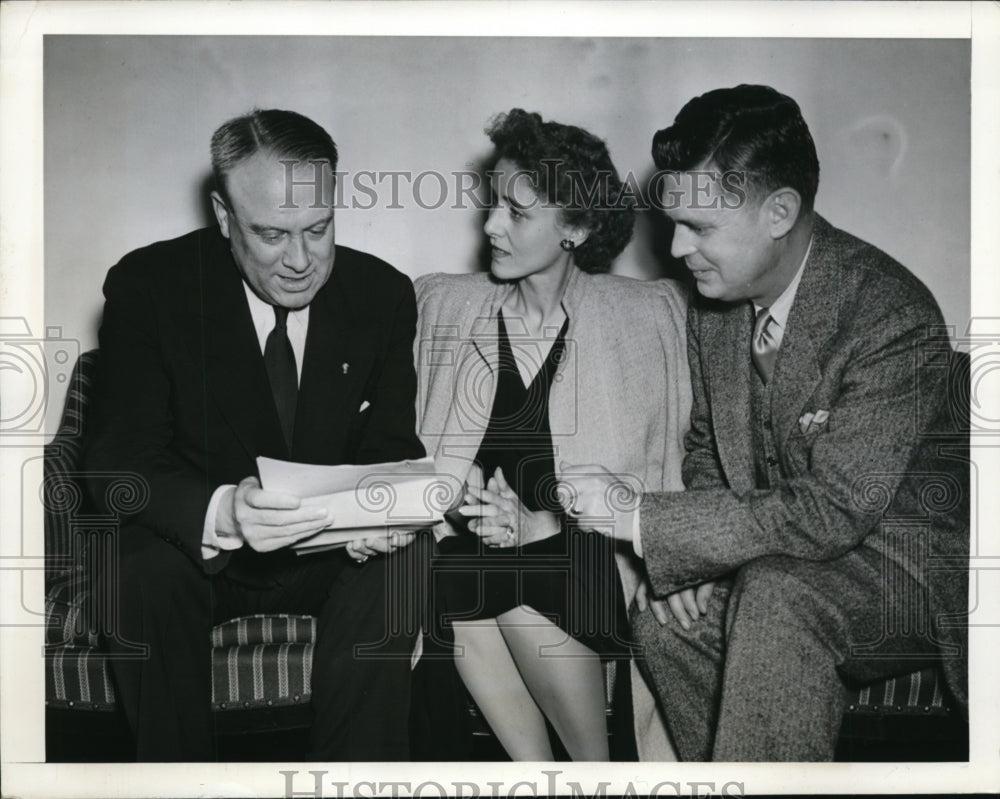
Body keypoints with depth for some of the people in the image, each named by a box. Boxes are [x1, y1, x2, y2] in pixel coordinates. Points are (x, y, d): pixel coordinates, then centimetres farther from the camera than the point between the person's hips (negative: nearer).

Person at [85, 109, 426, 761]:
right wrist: (222, 511, -40)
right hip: (195, 550, -1)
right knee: (145, 572, -33)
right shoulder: (148, 285, -12)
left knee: (402, 565, -28)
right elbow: (119, 458, -18)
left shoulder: (382, 294, -4)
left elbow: (392, 446, -1)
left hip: (332, 555, 2)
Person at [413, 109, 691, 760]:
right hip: (469, 541, 3)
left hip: (589, 542, -3)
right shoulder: (448, 307, 12)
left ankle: (596, 772, -5)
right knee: (461, 587, -26)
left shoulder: (643, 316, 2)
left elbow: (651, 469, -3)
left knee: (519, 594, -29)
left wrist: (543, 522, -14)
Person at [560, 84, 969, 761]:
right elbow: (707, 446, 12)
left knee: (773, 597, -32)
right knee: (665, 622, -10)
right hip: (773, 558, 7)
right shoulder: (714, 306, -3)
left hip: (903, 557, -7)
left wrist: (641, 518, -28)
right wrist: (692, 552, -9)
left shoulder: (893, 318, -27)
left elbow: (830, 514, -31)